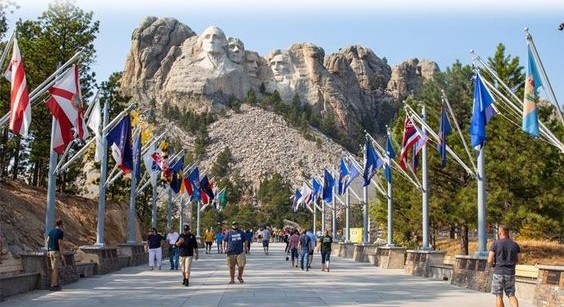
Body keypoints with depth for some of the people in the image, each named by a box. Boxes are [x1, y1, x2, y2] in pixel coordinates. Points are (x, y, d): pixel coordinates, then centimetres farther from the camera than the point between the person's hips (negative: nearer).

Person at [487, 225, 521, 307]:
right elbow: (517, 261, 12)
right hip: (510, 273, 3)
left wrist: (492, 265, 10)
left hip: (498, 273, -3)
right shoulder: (515, 245, 3)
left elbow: (489, 261, -11)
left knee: (499, 296, 8)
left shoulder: (495, 244, -7)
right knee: (511, 295, 11)